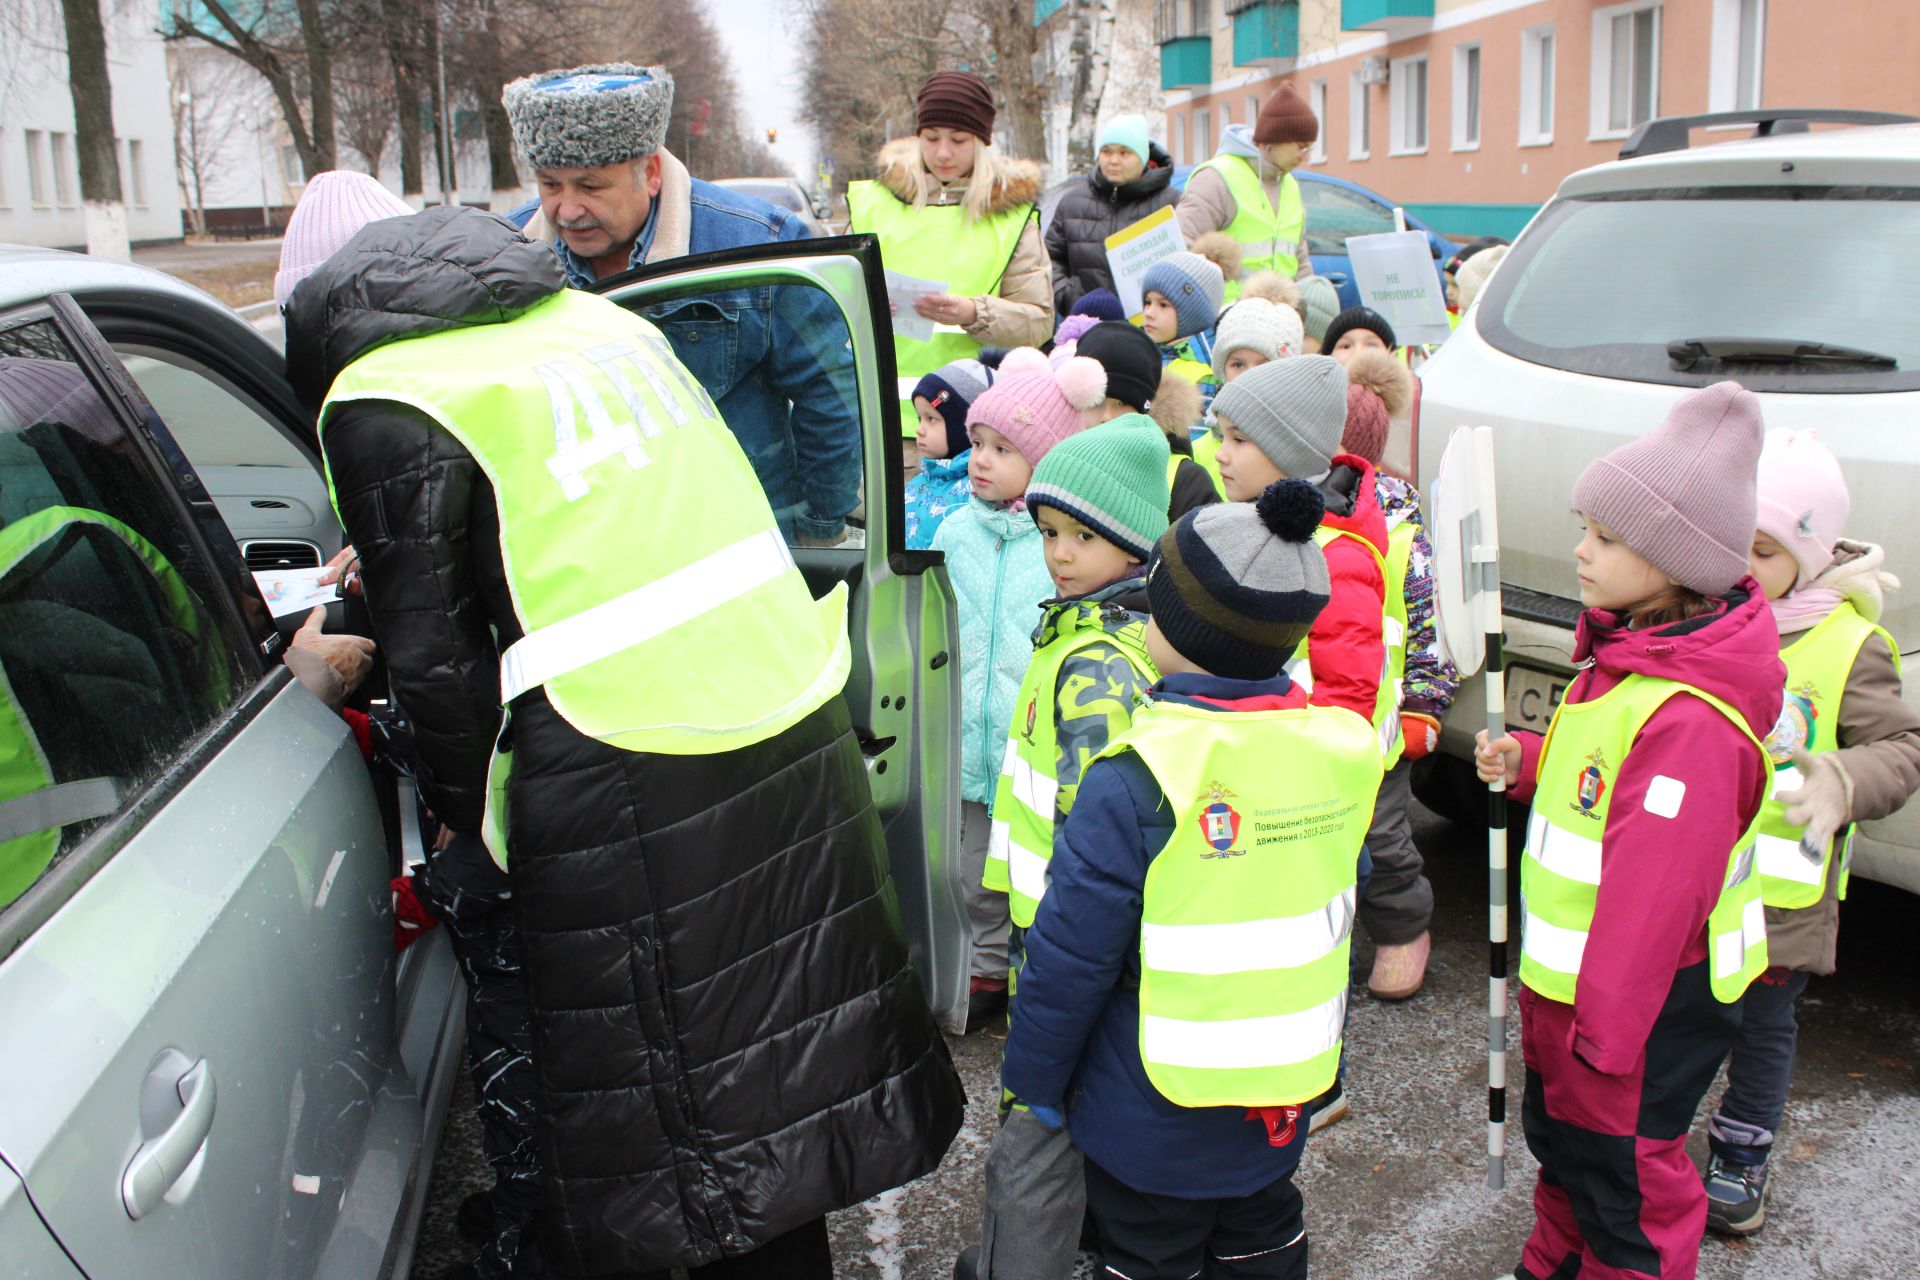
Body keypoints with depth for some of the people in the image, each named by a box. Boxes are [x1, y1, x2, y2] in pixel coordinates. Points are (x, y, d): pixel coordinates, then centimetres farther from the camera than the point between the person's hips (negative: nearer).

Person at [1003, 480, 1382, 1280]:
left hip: (1154, 1121, -5)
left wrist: (1035, 1082, -6)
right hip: (1283, 1098, 6)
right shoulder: (1337, 749, -7)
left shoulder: (1136, 780, -27)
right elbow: (1339, 920, 7)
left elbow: (1071, 953, -21)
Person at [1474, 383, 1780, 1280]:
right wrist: (1529, 762, -1)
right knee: (1560, 1138, 28)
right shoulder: (1631, 651, 2)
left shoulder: (1690, 720, -31)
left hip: (1652, 1003, -10)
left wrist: (1603, 1033, -24)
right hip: (1572, 976, 10)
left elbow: (1653, 895, -29)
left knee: (1623, 1177, 9)